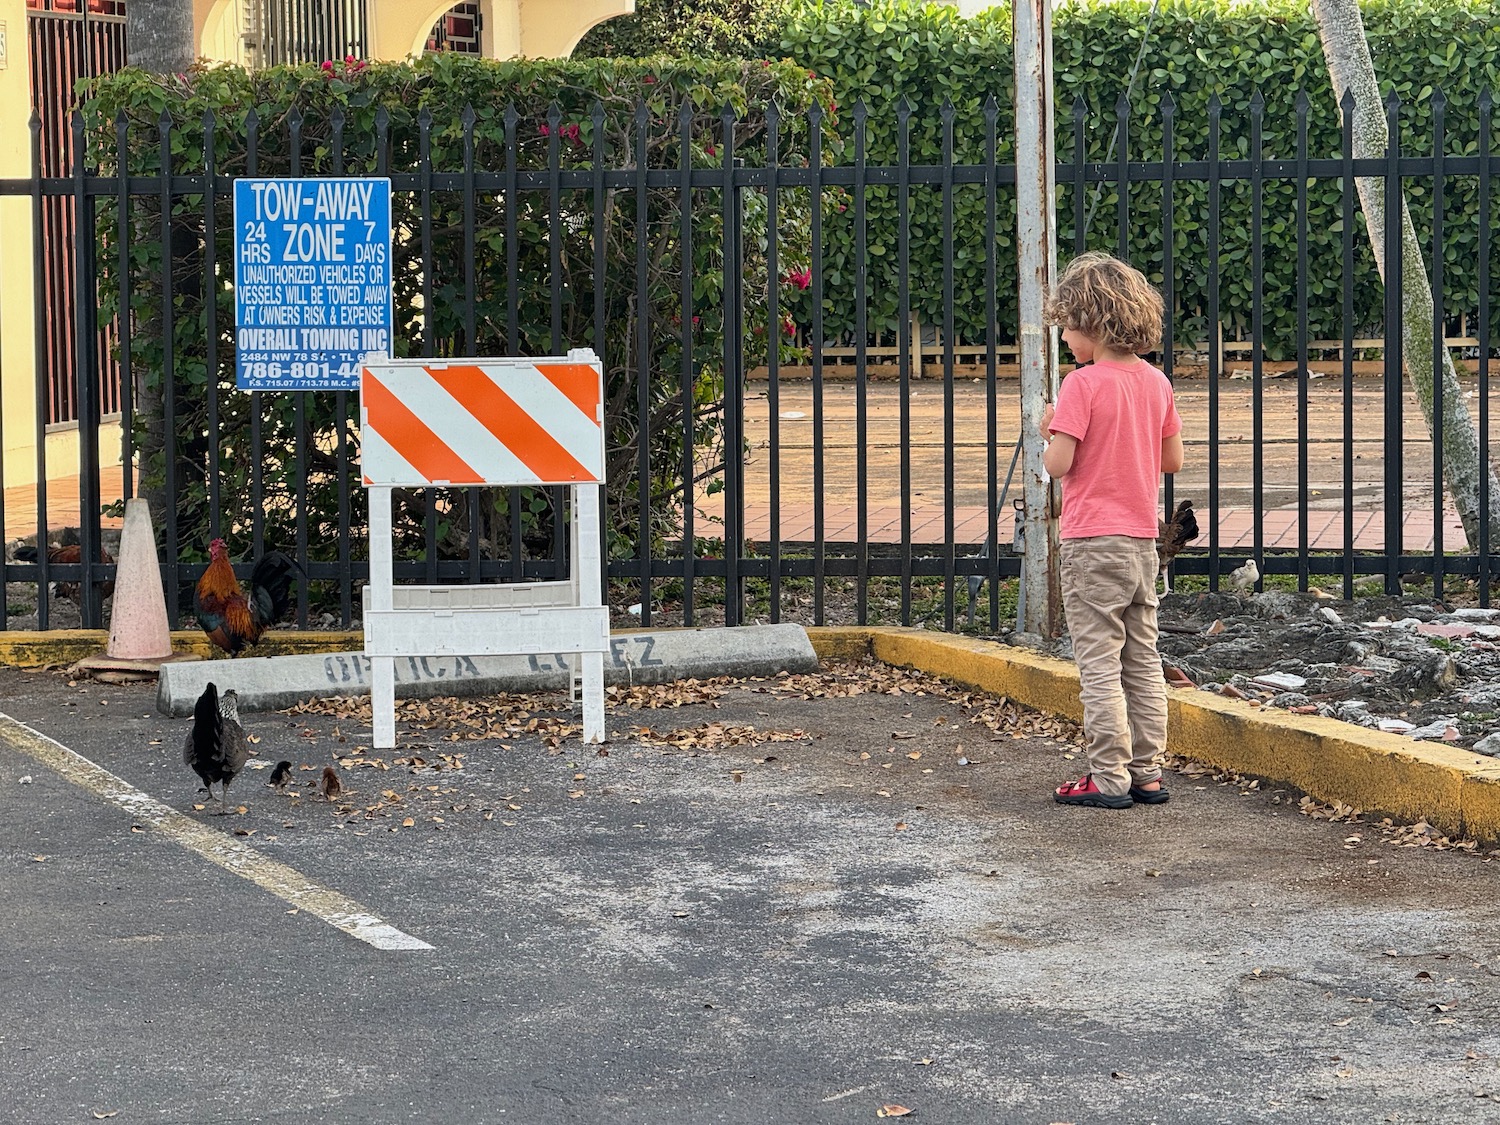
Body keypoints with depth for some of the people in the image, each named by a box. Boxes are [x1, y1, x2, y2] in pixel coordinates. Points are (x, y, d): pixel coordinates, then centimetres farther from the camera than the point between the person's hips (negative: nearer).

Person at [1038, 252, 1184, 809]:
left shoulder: (1082, 384, -15)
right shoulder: (1156, 382, 6)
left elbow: (1058, 464, -18)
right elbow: (1173, 459, 12)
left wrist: (1050, 432, 1)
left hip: (1093, 541, -7)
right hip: (1142, 538, 7)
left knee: (1099, 662, -3)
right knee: (1142, 659, 12)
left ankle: (1109, 777, -3)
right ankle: (1147, 772, 15)